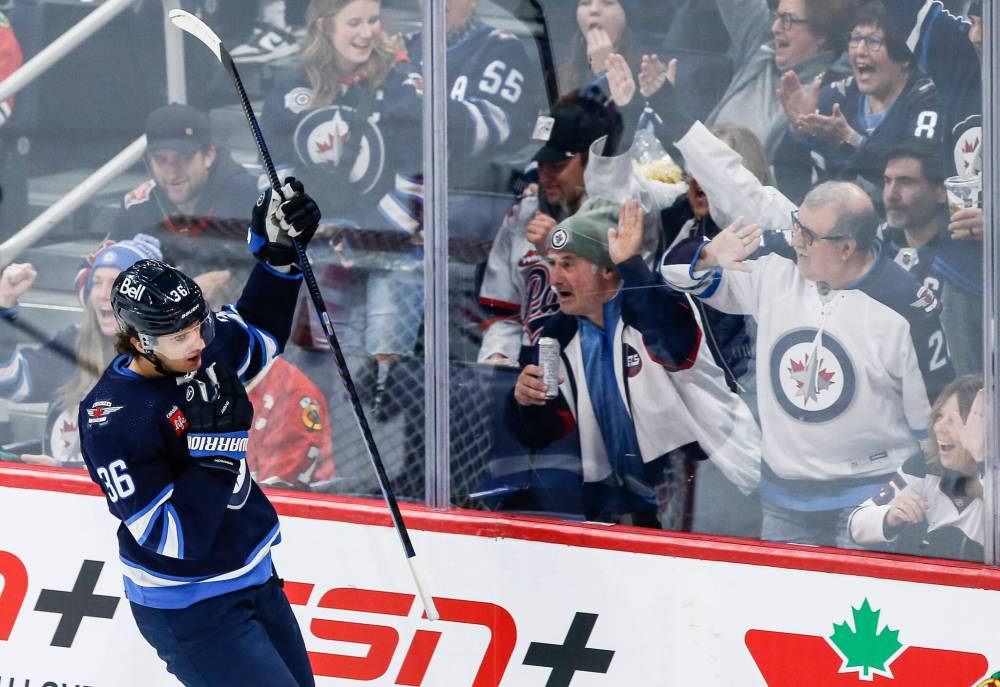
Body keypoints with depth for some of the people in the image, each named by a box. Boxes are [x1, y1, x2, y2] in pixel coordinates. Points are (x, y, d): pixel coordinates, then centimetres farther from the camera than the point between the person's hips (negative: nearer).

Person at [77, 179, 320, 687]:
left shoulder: (202, 350, -6)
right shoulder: (112, 420, -27)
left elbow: (258, 334, 19)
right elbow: (173, 538, -28)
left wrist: (278, 252, 1)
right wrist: (216, 442, -33)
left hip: (253, 580, 8)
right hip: (191, 613, -8)